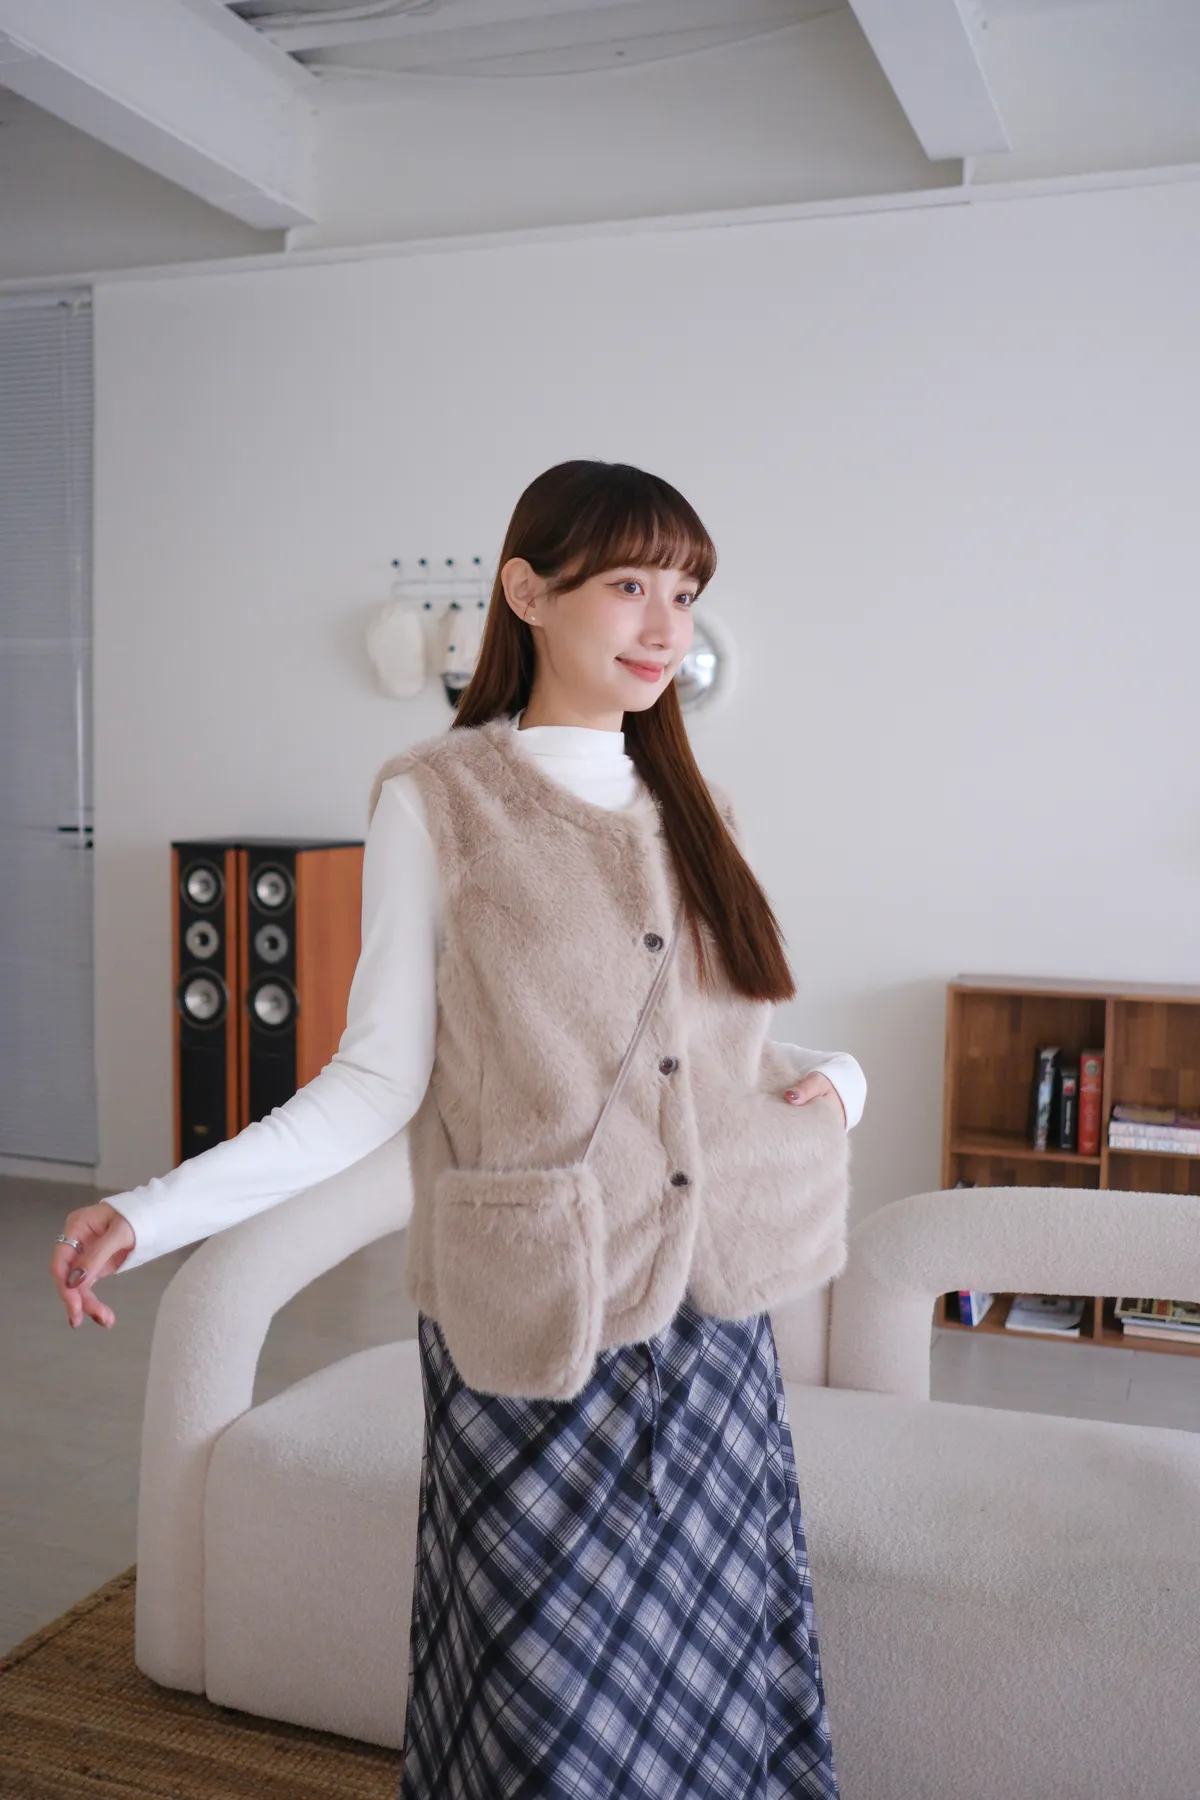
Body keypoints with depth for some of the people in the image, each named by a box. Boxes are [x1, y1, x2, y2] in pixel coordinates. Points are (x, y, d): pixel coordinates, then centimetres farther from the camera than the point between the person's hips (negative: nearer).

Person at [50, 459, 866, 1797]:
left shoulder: (691, 811, 10)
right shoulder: (437, 799, -6)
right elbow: (378, 1081, -9)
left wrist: (833, 1076, -1)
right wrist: (154, 1210, -18)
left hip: (713, 1319, 5)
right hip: (535, 1333, -5)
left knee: (715, 1681, 15)